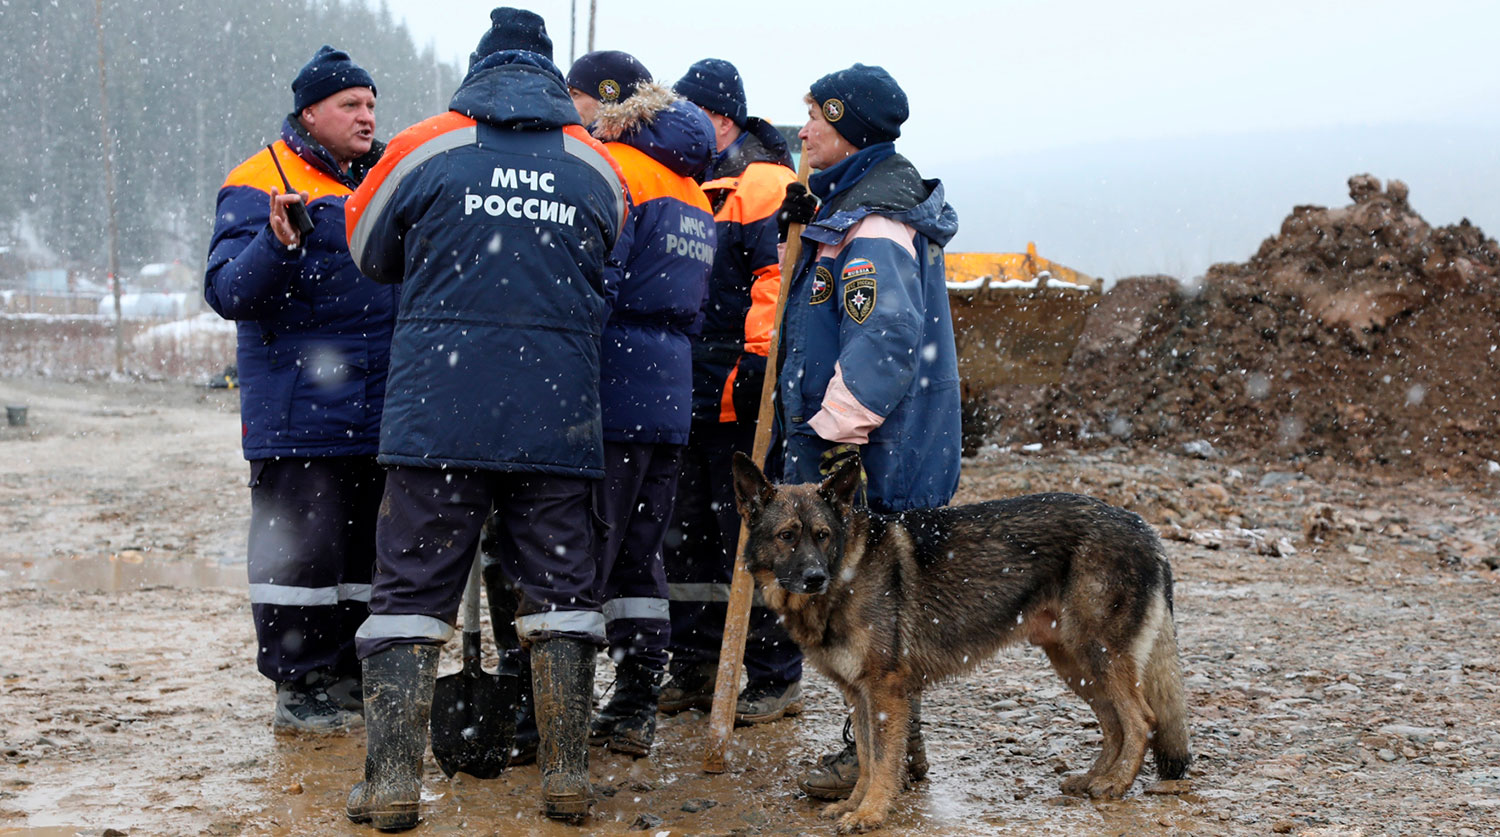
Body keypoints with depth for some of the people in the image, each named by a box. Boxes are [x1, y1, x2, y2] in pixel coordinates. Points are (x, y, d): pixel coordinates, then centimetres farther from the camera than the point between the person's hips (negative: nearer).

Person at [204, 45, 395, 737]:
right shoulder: (260, 183, -4)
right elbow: (227, 291, -13)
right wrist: (277, 245, -29)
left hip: (379, 410, 7)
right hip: (297, 411, -7)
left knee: (368, 546, 11)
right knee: (301, 545, -4)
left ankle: (350, 677, 22)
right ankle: (299, 689, 6)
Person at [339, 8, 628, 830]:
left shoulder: (423, 148, 2)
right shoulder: (596, 165, 8)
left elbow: (369, 252, 17)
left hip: (436, 414, -1)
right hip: (559, 416, 2)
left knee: (412, 590, 6)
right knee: (558, 591, 10)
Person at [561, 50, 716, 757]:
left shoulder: (611, 168, -8)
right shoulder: (689, 186, 20)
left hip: (610, 391, -8)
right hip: (670, 392, 9)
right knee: (639, 555, 13)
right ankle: (635, 709, 18)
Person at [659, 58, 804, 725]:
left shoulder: (764, 187, -8)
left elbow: (780, 278, -18)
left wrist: (757, 362, -22)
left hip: (740, 400, -8)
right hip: (687, 397, 8)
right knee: (686, 536, 13)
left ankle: (776, 679, 8)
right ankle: (696, 669, 23)